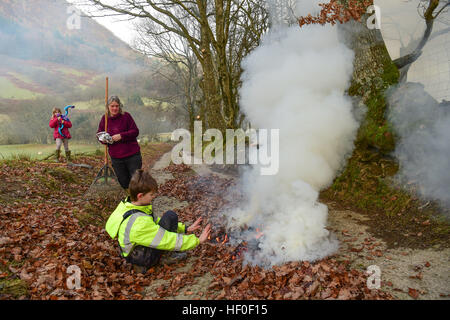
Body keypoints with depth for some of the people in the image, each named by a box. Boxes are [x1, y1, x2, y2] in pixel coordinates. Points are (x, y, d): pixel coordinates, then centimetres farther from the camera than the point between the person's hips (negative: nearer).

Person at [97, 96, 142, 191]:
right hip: (115, 157, 4)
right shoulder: (104, 119, 7)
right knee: (123, 182, 12)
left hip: (132, 155, -3)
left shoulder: (126, 116, -4)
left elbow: (135, 131, -9)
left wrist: (121, 136, -21)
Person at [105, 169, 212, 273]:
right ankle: (171, 257, -2)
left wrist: (185, 229, 3)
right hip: (144, 259, -9)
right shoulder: (139, 223, -35)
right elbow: (169, 240, -29)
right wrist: (198, 240, -19)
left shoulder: (127, 204, -6)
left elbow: (155, 221, 5)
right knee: (170, 217, -18)